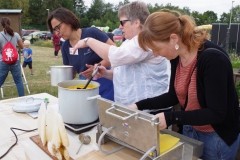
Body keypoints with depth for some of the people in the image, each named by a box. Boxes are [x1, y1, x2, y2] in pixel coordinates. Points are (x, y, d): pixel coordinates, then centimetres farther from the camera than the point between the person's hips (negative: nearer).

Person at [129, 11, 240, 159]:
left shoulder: (212, 58, -28)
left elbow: (216, 114, -26)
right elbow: (174, 96, 3)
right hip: (190, 129, 7)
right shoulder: (177, 56, -8)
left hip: (218, 137, -6)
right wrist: (140, 105, -7)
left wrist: (171, 118, -33)